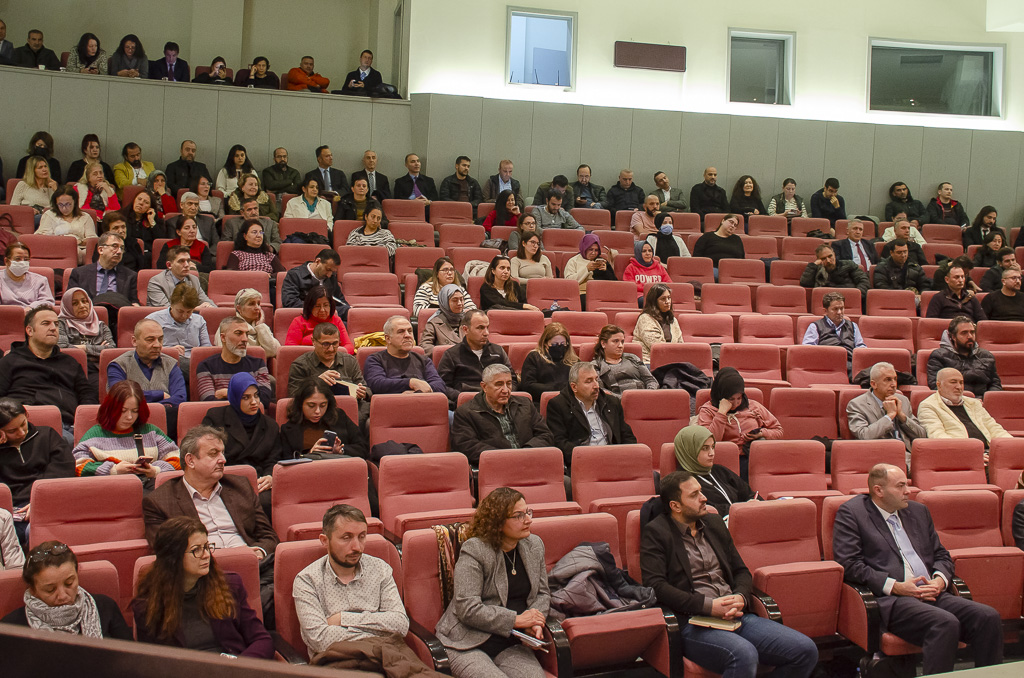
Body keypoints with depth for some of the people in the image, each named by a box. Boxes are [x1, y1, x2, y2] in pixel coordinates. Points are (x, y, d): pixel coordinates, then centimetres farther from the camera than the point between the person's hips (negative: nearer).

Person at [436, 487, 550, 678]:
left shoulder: (534, 545, 11)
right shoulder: (474, 551, -10)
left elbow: (542, 593, 19)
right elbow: (467, 609, -17)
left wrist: (535, 622, -3)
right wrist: (516, 620, -16)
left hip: (511, 644, 5)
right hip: (468, 645, -4)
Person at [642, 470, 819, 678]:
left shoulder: (715, 523, 21)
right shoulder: (656, 532, 1)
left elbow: (741, 571, 23)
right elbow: (655, 585, -11)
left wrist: (740, 598, -1)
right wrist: (708, 605, -16)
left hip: (736, 616, 7)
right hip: (692, 624, -7)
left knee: (806, 650, -12)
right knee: (744, 655, -37)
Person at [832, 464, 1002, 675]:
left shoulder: (918, 511, 24)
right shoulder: (851, 513, 3)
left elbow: (941, 555, 25)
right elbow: (848, 564, -7)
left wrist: (939, 580, 1)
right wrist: (896, 586, -14)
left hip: (932, 594, 7)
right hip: (890, 601, -6)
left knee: (989, 618, -18)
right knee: (946, 624, -33)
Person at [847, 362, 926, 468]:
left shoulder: (903, 400, 21)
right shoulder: (856, 405, 2)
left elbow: (921, 436, 18)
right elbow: (864, 437, -15)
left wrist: (901, 414, 3)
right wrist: (890, 415, -6)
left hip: (907, 456, 5)